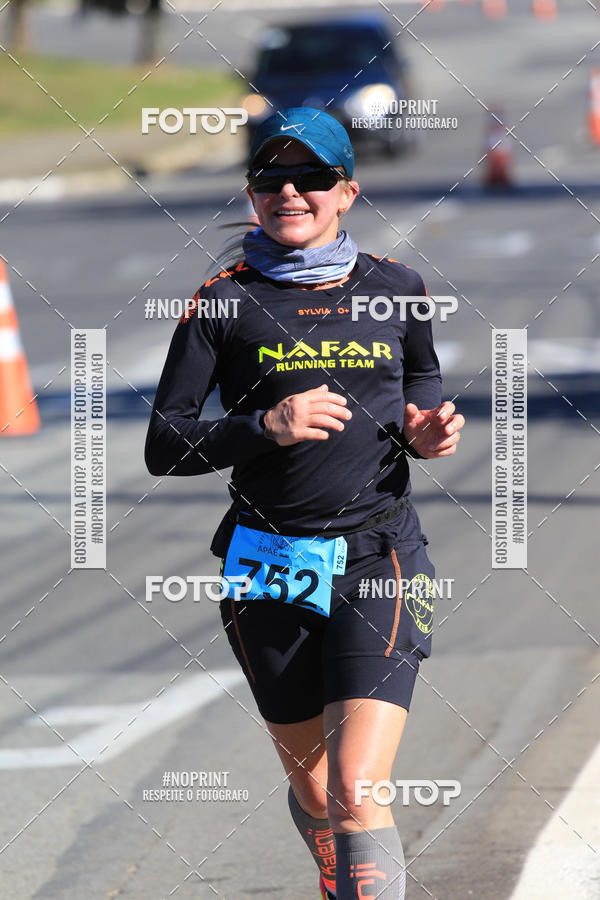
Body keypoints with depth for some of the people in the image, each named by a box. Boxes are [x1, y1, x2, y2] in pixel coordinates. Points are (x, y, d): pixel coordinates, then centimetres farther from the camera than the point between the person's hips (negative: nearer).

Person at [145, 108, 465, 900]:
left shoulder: (396, 289, 5)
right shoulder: (225, 301, -1)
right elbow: (164, 447, -3)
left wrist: (428, 433, 1)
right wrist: (265, 428, -19)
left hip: (378, 564, -1)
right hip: (271, 570, 1)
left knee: (357, 795, -17)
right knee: (314, 793, 14)